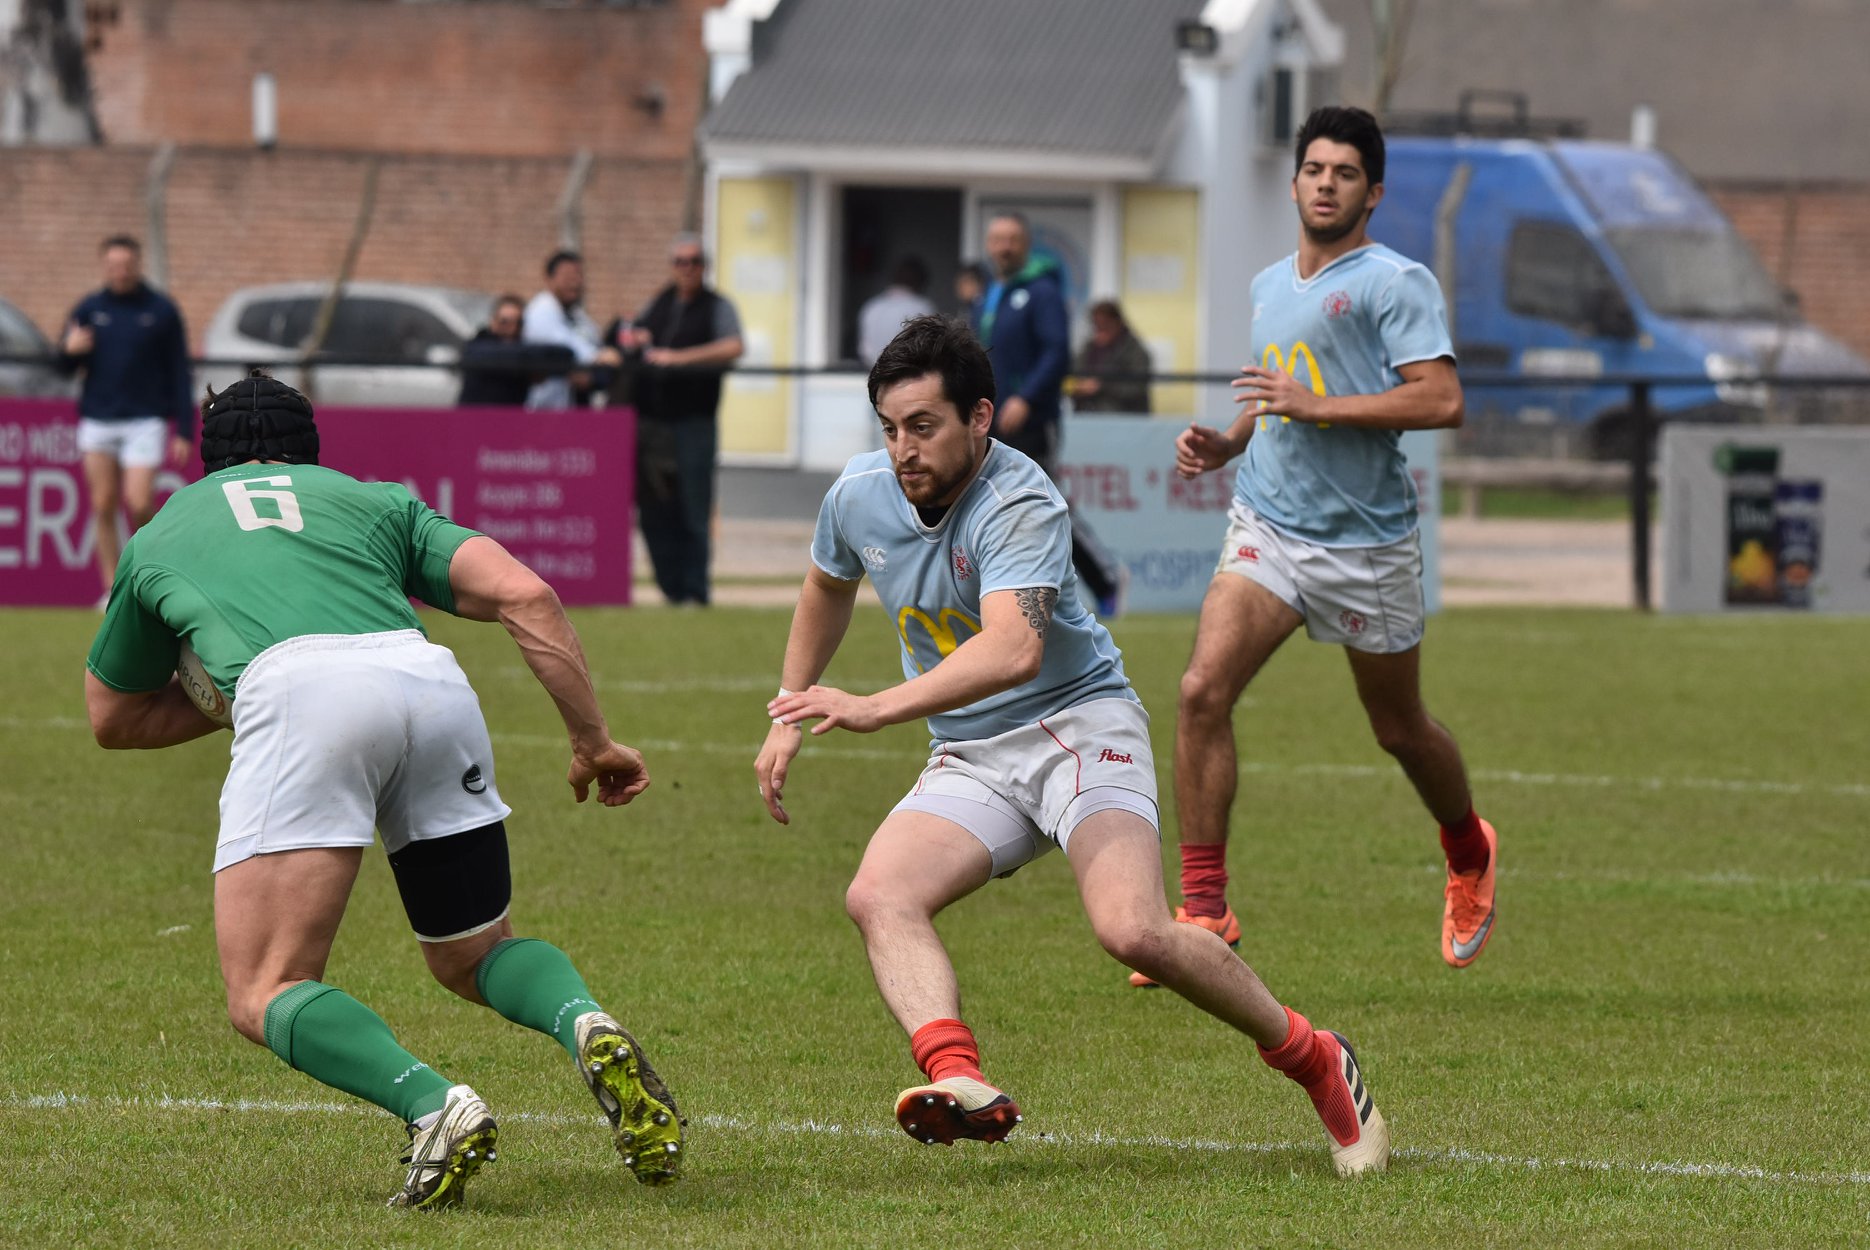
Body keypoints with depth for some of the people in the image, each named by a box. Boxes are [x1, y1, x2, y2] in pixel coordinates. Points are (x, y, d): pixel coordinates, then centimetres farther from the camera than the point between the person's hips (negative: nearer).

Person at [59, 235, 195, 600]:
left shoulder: (161, 310, 1)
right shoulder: (89, 309, 8)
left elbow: (179, 374, 2)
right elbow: (66, 367, 10)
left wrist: (185, 431, -4)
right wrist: (70, 350, -15)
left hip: (145, 421, -3)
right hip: (97, 420, 3)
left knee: (139, 503, -14)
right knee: (104, 507, 0)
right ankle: (112, 590, 6)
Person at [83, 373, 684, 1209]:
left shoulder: (158, 536, 34)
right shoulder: (373, 501, 34)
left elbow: (113, 717, 46)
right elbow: (525, 594, 19)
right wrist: (592, 740, 22)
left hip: (297, 692, -3)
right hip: (431, 681, 3)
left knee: (266, 996, 1)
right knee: (474, 960, 21)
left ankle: (434, 1108, -25)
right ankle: (590, 1030, -12)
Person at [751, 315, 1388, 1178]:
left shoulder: (1020, 505, -22)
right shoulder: (859, 494, 0)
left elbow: (1014, 650, -40)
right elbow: (827, 588, 25)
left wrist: (873, 709, -47)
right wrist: (789, 721, 24)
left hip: (1076, 725, -6)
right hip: (967, 760, 6)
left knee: (1132, 931, -27)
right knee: (878, 897, -23)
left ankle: (1313, 1061, -5)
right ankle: (960, 1080, -44)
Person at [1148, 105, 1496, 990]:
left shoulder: (1395, 283, -8)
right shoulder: (1269, 286, 14)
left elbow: (1442, 400, -19)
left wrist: (1313, 405, -21)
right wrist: (1225, 442, 10)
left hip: (1367, 543, -5)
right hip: (1267, 525, 5)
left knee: (1400, 731, 11)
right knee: (1202, 690, -17)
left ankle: (1469, 853, 43)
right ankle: (1205, 907, -14)